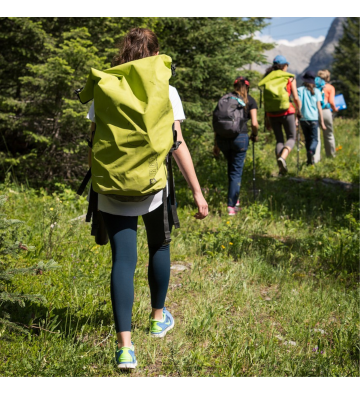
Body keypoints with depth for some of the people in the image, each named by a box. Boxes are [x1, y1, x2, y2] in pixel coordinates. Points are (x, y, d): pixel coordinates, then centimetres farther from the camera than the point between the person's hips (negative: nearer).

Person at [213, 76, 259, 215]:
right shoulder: (250, 100, 7)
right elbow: (254, 124, -3)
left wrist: (216, 144, 16)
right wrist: (254, 135, 18)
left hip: (222, 137, 3)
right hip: (240, 137, -3)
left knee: (231, 168, 24)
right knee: (236, 171, 5)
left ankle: (234, 198, 29)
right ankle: (232, 206, 3)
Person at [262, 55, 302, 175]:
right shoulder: (290, 78, 0)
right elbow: (296, 99, -3)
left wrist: (267, 118, 14)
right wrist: (298, 112, 10)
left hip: (273, 114, 3)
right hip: (287, 112, -3)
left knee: (279, 140, 13)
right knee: (291, 138, 8)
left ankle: (281, 169, 7)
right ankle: (282, 157, -22)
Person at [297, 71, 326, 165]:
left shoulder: (300, 90, 2)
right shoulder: (316, 91, 2)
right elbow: (319, 107, 1)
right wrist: (322, 122, 5)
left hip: (303, 118, 1)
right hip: (313, 118, -1)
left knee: (307, 139, 14)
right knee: (314, 139, 3)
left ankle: (310, 160, 11)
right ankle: (311, 151, -28)